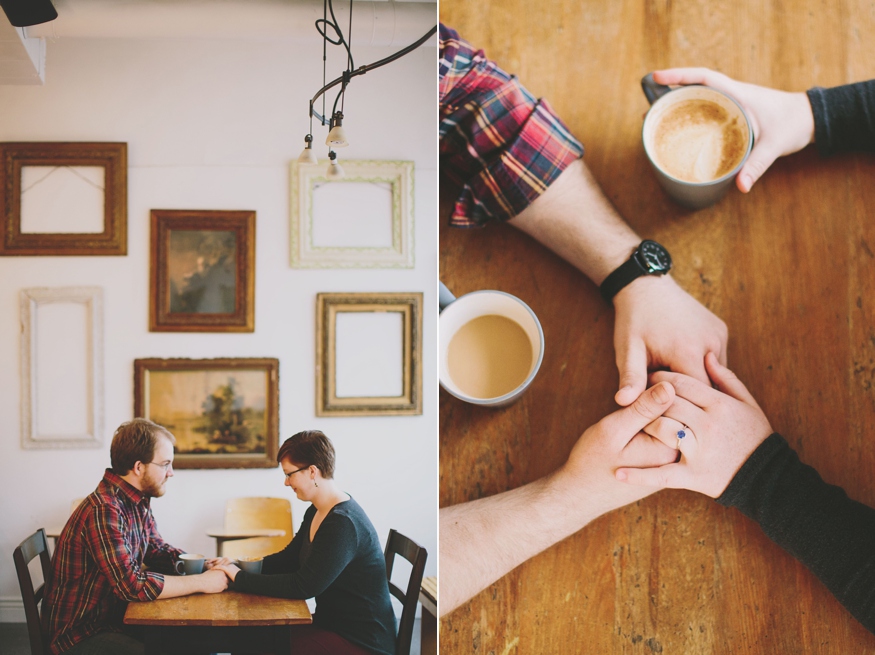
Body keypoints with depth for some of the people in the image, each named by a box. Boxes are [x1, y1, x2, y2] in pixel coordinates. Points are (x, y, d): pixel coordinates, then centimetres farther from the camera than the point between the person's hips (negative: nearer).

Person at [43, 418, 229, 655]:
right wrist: (202, 582, -21)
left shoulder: (138, 502, 4)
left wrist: (204, 566, -1)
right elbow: (133, 585, -30)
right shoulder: (103, 512, -26)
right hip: (82, 633, -9)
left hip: (117, 616, 9)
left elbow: (157, 550, 17)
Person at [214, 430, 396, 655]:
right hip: (330, 623, 9)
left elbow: (304, 586, -25)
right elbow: (288, 558, 14)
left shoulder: (344, 523, -24)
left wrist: (240, 578, -19)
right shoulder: (316, 512, 7)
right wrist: (237, 567, 0)